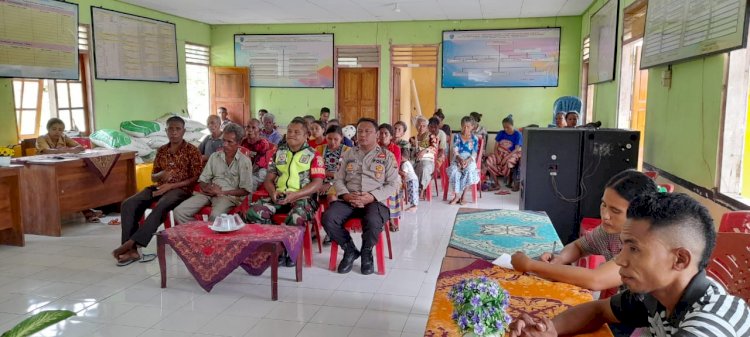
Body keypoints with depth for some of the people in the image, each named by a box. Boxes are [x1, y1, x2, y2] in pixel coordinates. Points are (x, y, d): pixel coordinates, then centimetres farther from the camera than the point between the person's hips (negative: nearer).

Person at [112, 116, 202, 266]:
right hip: (160, 187, 6)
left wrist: (171, 185, -15)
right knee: (128, 204, -19)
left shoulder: (192, 150, -1)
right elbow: (153, 177, 19)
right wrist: (161, 174, -7)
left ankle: (130, 243, -32)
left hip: (180, 189, -5)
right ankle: (131, 250, -22)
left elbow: (196, 178, -7)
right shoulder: (161, 151, 14)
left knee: (160, 207, -38)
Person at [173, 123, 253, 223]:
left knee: (215, 216, -38)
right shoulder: (214, 156, 15)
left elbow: (246, 190, -4)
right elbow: (203, 180, 16)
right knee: (179, 211, -17)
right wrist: (207, 188, -8)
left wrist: (222, 192, -12)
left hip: (229, 196, -5)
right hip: (210, 193, 5)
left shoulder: (244, 161, 0)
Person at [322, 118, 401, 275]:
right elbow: (338, 180, 15)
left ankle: (366, 253, -3)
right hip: (348, 200, 3)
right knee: (328, 218, -26)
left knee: (372, 222, -37)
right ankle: (350, 250, 0)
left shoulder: (387, 156, 9)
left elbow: (393, 184, 2)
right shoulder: (348, 154, 19)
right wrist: (346, 195, -8)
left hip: (375, 201, -3)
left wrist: (372, 196, -13)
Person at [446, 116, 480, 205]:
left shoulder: (474, 139, 7)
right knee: (454, 171, -32)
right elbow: (455, 151, 0)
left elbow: (474, 154, -1)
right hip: (457, 160, 1)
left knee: (468, 171, -34)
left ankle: (462, 196, -22)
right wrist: (460, 159, -19)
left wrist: (467, 161, -19)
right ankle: (457, 196, -25)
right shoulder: (457, 137, 9)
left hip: (470, 161, -1)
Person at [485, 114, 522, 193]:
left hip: (512, 154, -4)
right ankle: (496, 183, -13)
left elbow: (517, 149, -12)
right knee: (489, 161, -26)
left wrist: (507, 157, -25)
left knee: (507, 163, -39)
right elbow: (496, 147, 4)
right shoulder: (501, 134, 7)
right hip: (500, 153, 4)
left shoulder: (518, 134, -5)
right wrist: (497, 156, -16)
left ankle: (510, 181, -7)